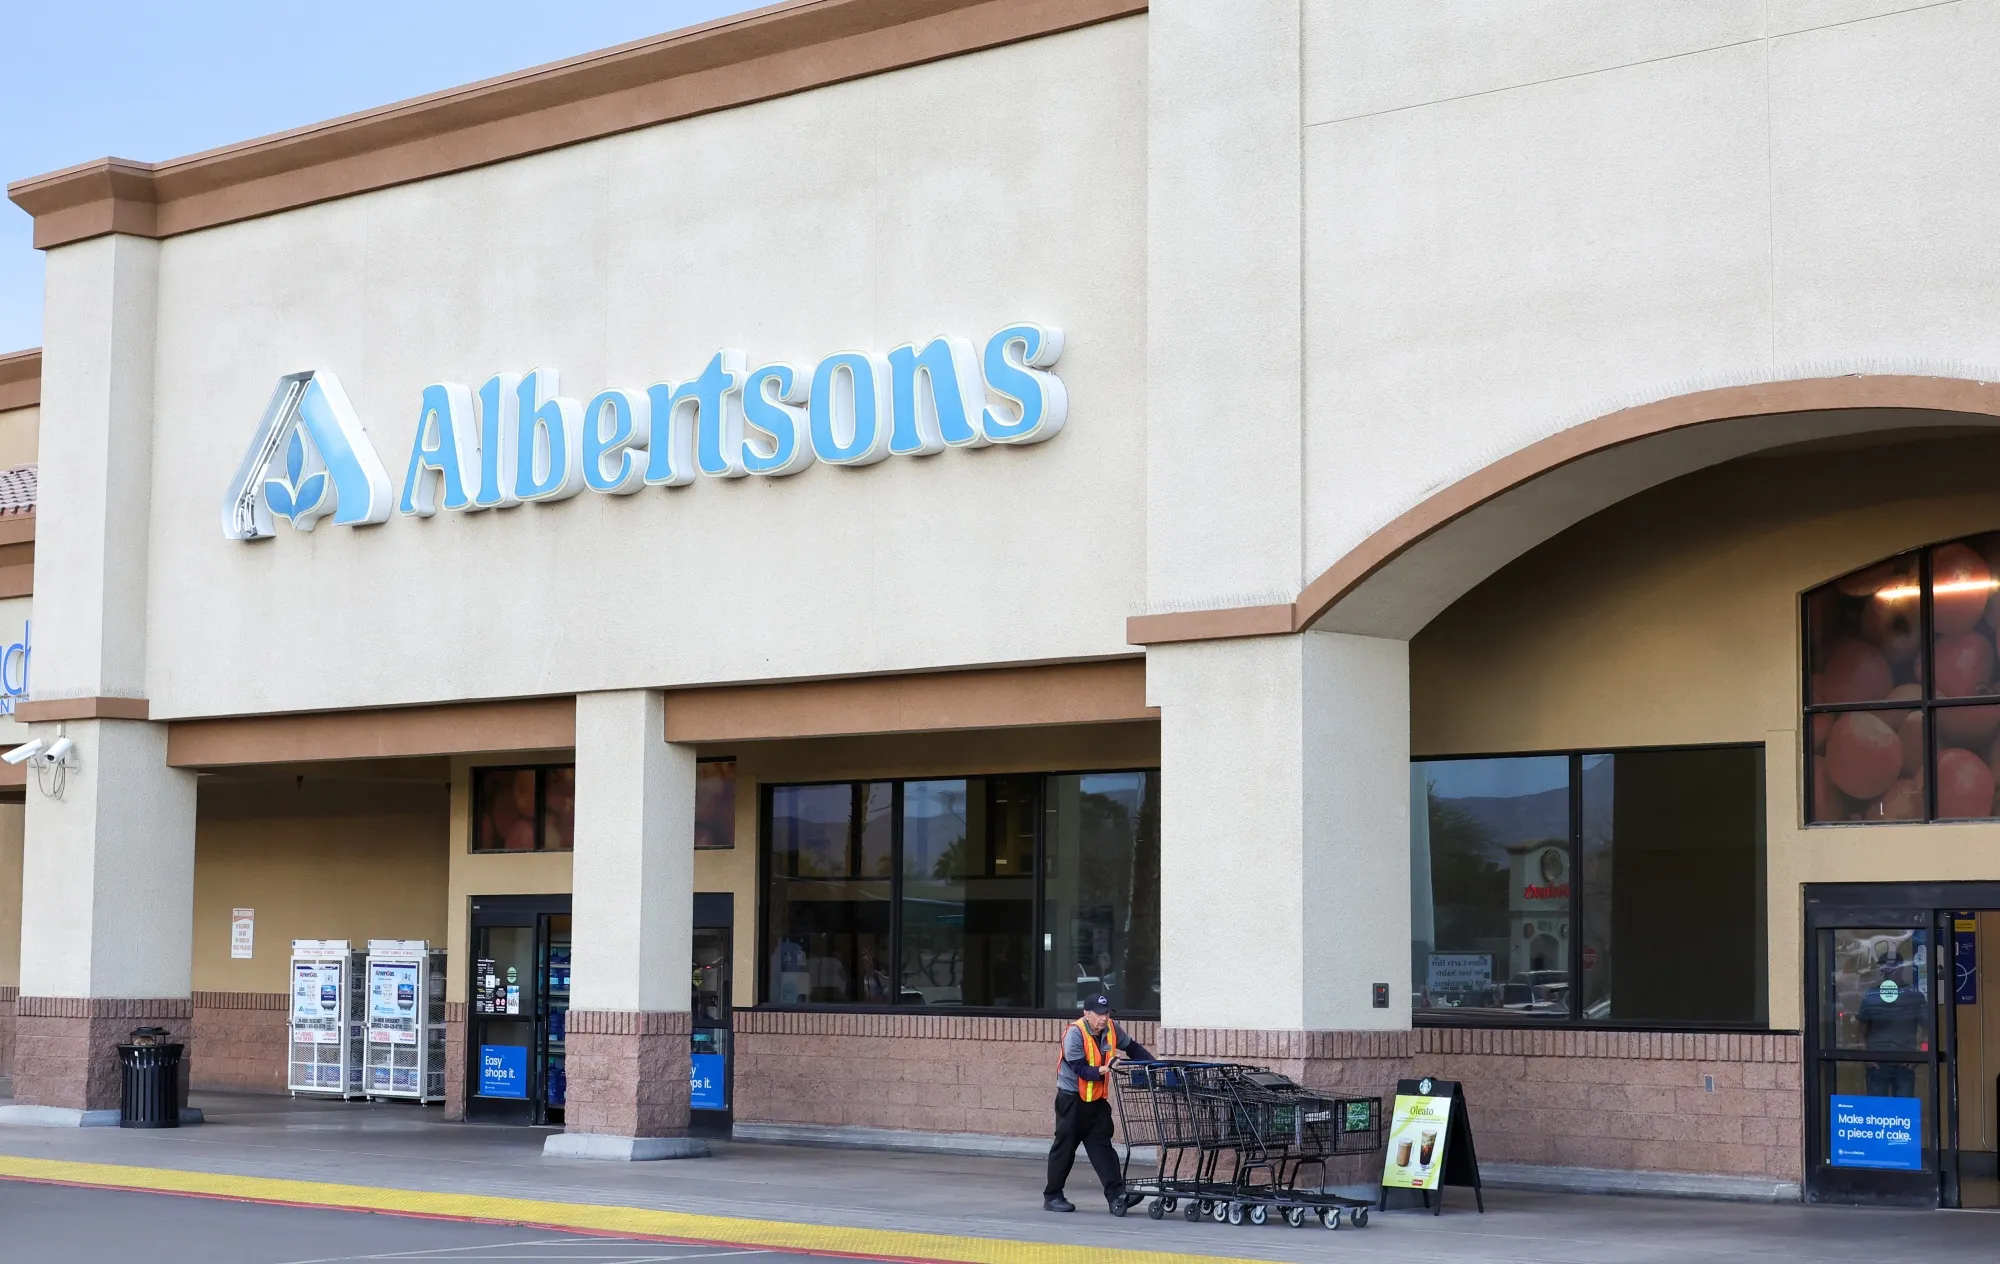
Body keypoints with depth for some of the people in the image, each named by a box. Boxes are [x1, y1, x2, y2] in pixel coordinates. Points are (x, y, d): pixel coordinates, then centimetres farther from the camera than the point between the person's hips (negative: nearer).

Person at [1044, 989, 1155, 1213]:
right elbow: (1081, 1070, -25)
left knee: (1102, 1146, 1)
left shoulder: (1111, 1029, -4)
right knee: (1065, 1146, 1)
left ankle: (1116, 1194, -5)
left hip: (1097, 1098, 5)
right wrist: (1105, 1069, -38)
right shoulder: (1075, 1033, -21)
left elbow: (1132, 1048, 9)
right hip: (1072, 1097, -5)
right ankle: (1052, 1197, 11)